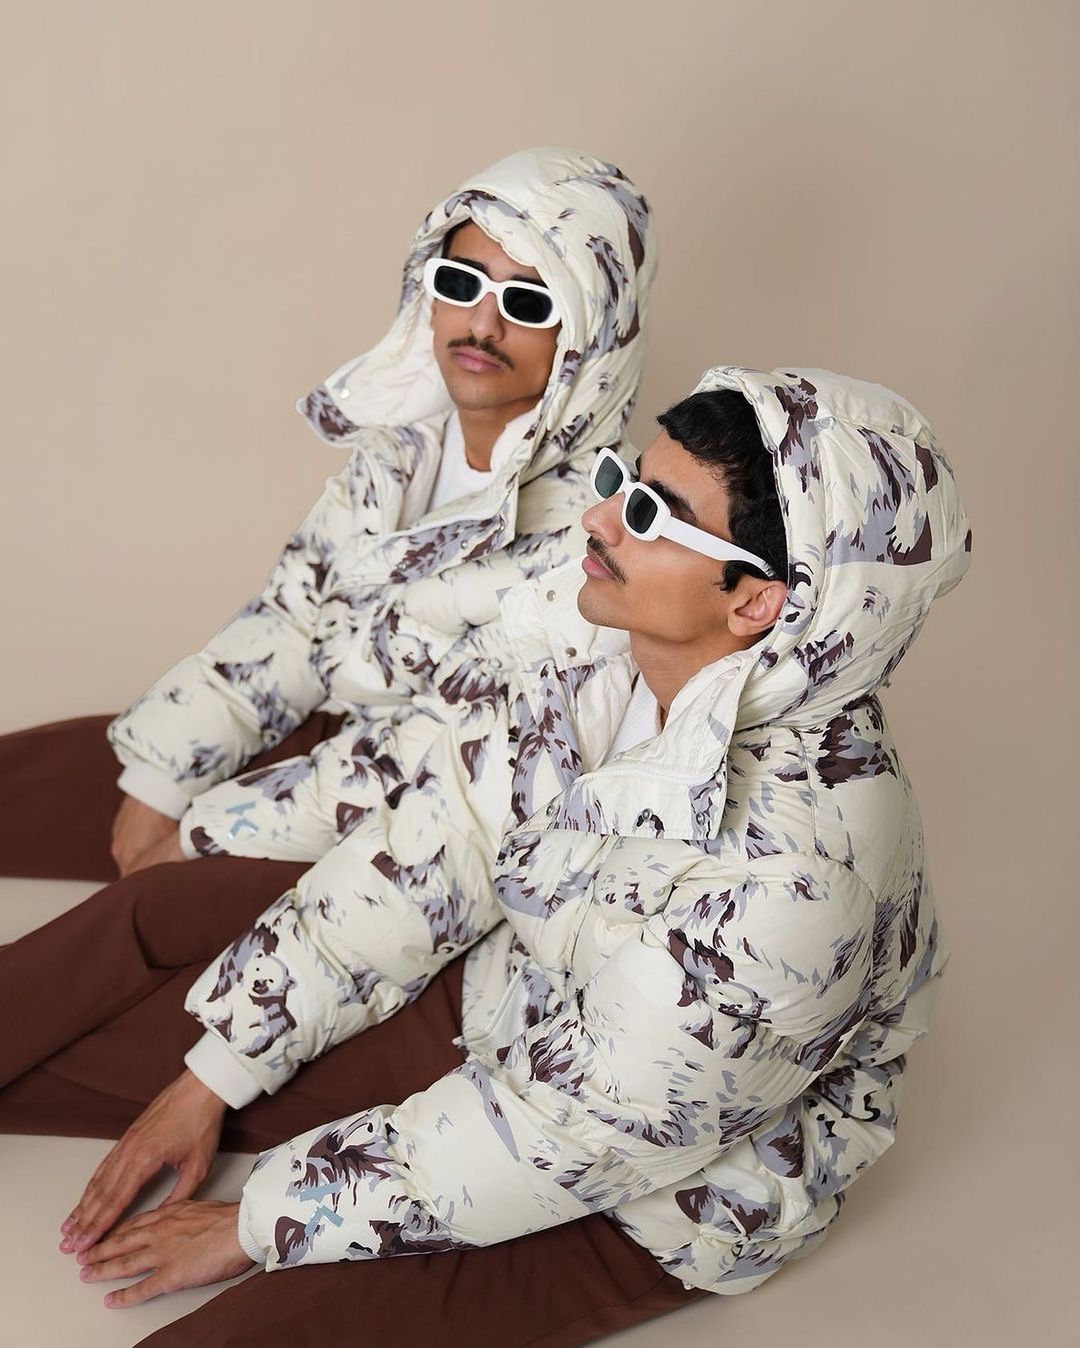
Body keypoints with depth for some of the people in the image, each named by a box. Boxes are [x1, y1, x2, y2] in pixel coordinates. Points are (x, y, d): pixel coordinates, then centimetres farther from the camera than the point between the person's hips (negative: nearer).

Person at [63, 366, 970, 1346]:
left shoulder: (790, 868, -38)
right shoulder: (590, 628, -17)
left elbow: (569, 1130, -27)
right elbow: (434, 847, -7)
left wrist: (264, 1220, -17)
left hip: (667, 1187, -6)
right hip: (510, 985, 7)